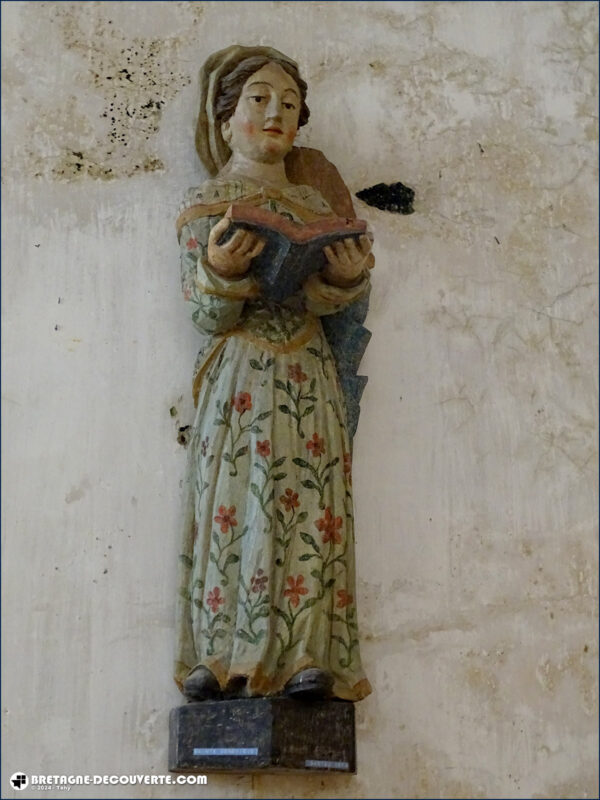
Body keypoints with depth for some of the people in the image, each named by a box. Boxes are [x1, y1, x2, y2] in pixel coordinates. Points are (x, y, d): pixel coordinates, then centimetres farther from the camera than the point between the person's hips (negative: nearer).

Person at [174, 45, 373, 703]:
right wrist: (222, 272, -20)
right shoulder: (204, 206, 6)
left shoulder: (314, 207, 17)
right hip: (240, 378, -3)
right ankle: (223, 661, -5)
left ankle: (304, 658, -6)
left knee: (308, 507, -6)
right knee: (239, 504, -10)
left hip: (307, 380, 3)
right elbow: (208, 318, 0)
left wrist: (345, 276, -14)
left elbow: (322, 302, 7)